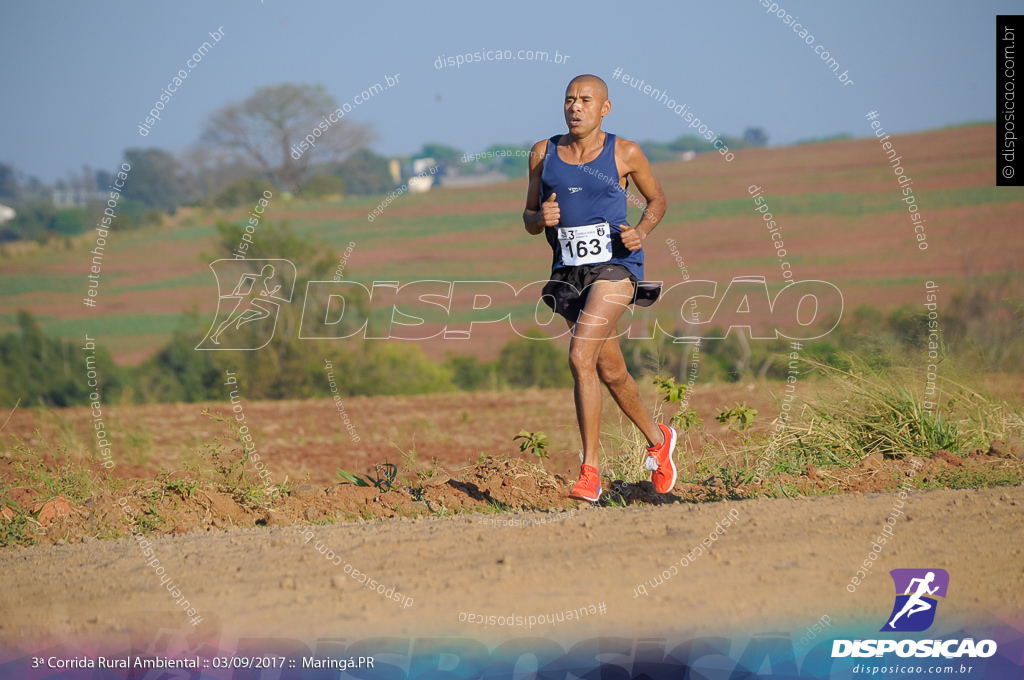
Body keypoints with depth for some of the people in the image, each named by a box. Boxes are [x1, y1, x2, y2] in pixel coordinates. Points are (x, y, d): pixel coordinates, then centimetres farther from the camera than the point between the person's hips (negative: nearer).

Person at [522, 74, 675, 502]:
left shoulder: (624, 154, -1)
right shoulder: (544, 154, 7)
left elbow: (657, 199, 13)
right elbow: (529, 218, 14)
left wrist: (641, 232, -6)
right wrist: (540, 218, -10)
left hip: (615, 264, -5)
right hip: (568, 271, 5)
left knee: (580, 358, -22)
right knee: (611, 373, 13)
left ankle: (590, 471, -19)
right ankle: (657, 439, 38)